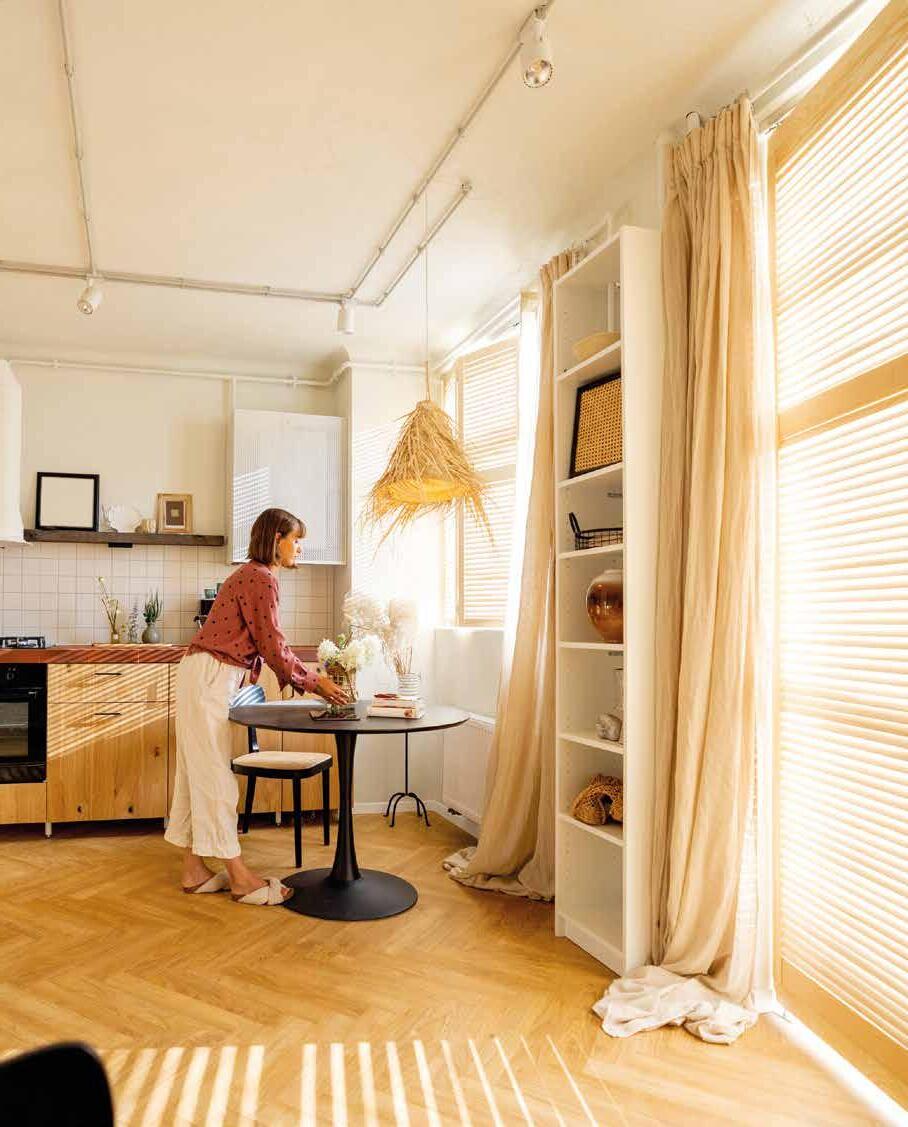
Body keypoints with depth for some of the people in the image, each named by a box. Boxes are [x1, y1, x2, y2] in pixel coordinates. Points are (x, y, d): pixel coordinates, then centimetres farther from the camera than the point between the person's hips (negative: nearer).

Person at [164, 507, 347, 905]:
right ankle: (240, 878, 4)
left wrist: (311, 677, 13)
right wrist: (313, 683, -3)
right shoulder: (262, 578, -14)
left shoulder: (250, 575, 18)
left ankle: (194, 871, 20)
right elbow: (272, 647, -14)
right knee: (215, 776, -4)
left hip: (205, 676, 11)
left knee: (197, 773, 12)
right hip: (210, 678, -11)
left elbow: (268, 644, 18)